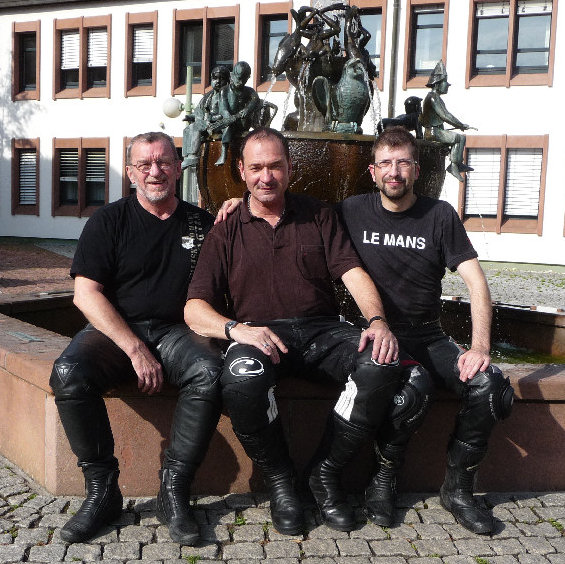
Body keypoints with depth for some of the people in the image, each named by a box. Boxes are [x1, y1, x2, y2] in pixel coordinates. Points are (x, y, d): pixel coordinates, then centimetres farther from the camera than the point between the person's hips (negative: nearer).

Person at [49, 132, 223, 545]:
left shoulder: (201, 223, 13)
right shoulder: (109, 221, 5)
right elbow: (86, 293, -4)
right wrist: (136, 349, -16)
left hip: (176, 331, 1)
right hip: (114, 330, 0)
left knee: (209, 372, -31)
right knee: (68, 374, -30)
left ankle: (174, 490, -17)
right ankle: (102, 490, -12)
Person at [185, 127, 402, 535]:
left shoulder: (318, 215, 17)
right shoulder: (227, 232, 11)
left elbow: (354, 274, 5)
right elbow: (195, 308, 2)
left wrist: (377, 321, -15)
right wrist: (235, 328, -20)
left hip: (321, 330, 2)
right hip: (258, 335, -1)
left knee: (382, 364, -28)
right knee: (243, 378, -36)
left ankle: (325, 472, -7)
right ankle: (279, 478, -7)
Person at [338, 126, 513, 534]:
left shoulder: (439, 216, 5)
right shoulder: (352, 212, 3)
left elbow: (476, 281, -1)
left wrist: (480, 345, -15)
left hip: (428, 336, 3)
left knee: (491, 386, -23)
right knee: (411, 392, -34)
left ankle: (457, 488, 0)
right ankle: (383, 480, -4)